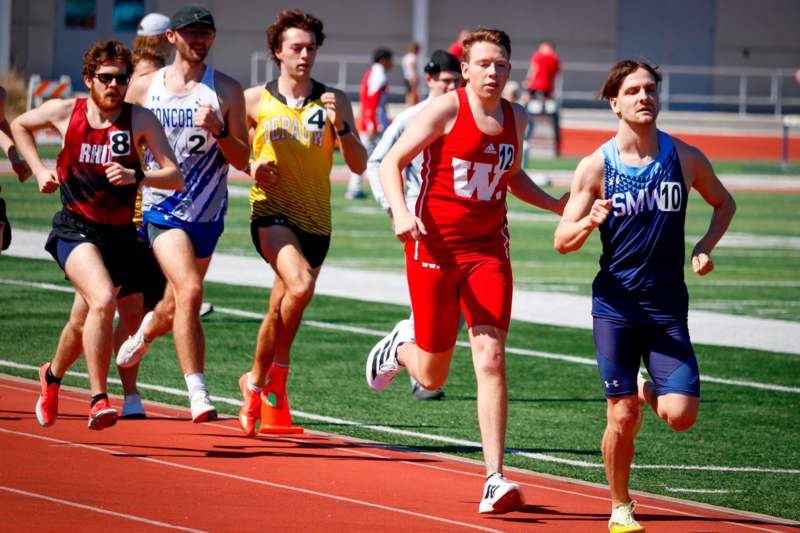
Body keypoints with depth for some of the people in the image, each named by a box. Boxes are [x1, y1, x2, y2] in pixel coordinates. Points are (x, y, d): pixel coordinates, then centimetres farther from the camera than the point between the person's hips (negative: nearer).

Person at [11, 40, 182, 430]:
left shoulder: (140, 120, -7)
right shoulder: (64, 112, -5)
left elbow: (175, 177, -12)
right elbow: (19, 126, 17)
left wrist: (136, 176, -29)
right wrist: (39, 170, 7)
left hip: (120, 234, 2)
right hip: (75, 228, -2)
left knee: (84, 322, 17)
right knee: (103, 301, -28)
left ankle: (53, 375, 49)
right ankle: (98, 401, -25)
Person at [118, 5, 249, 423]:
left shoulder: (227, 90, 3)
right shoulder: (144, 87, 4)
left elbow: (242, 160, 1)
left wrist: (217, 131, -16)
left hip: (207, 213, 2)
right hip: (161, 207, -2)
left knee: (177, 306, 13)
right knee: (189, 291, -23)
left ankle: (147, 331, 49)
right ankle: (197, 393, -22)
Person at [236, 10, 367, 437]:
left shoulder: (334, 102, 3)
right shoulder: (255, 101, 2)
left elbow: (358, 165, 0)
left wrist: (340, 125, -16)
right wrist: (251, 167, -6)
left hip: (315, 222, 3)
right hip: (271, 213, -3)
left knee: (279, 310, 10)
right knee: (300, 284, -28)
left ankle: (257, 383, 34)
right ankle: (279, 367, -8)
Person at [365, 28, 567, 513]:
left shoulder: (515, 118, 8)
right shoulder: (445, 110, -9)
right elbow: (391, 163, -8)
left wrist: (556, 205, 13)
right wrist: (401, 212, -26)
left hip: (488, 250, 3)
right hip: (435, 249, -3)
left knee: (491, 357, -13)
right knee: (432, 375, 5)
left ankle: (495, 479, -14)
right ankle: (403, 345, 44)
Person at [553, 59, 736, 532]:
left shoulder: (686, 158, 1)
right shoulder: (595, 166, -3)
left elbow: (725, 203, 19)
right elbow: (562, 241, -1)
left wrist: (706, 247, 2)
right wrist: (589, 222, -23)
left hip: (668, 307, 1)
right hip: (615, 306, -1)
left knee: (681, 415, -11)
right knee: (622, 417, -3)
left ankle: (647, 391, 25)